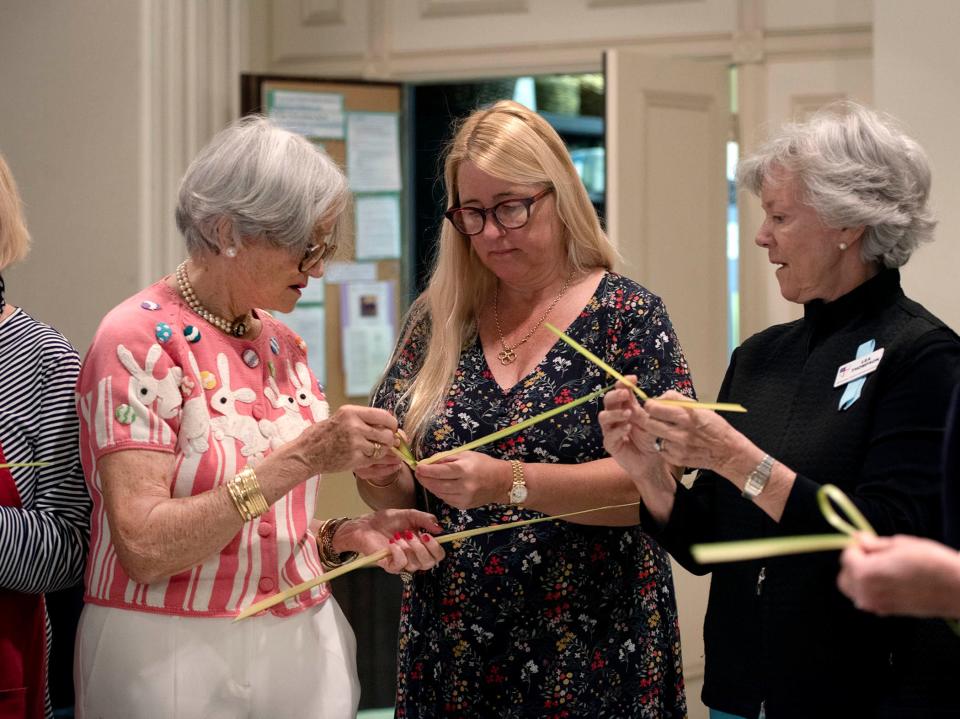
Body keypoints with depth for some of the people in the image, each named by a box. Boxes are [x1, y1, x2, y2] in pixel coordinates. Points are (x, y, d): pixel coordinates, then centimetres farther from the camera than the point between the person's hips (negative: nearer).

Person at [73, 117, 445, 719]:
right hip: (177, 660, -7)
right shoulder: (139, 341, -12)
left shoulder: (284, 346, 9)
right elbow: (145, 547, -21)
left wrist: (346, 535, -2)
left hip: (305, 646, 7)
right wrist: (300, 459, -23)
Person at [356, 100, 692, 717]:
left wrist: (509, 482, -26)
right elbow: (399, 493, 10)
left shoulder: (626, 316, -5)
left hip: (592, 654, -3)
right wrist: (382, 475, -13)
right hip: (450, 652, 4)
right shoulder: (438, 322, 6)